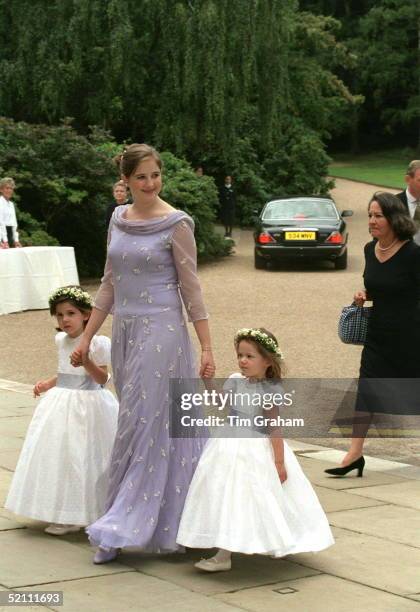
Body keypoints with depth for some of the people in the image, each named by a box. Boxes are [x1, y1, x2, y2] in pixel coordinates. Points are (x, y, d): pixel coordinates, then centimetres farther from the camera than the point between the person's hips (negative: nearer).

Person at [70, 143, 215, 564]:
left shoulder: (176, 224, -8)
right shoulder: (118, 219, 9)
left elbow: (191, 288, -7)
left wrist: (206, 348, -9)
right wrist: (86, 338, 14)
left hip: (161, 332, -7)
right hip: (125, 332, 7)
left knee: (144, 425, -6)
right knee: (135, 425, 10)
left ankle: (122, 528, -1)